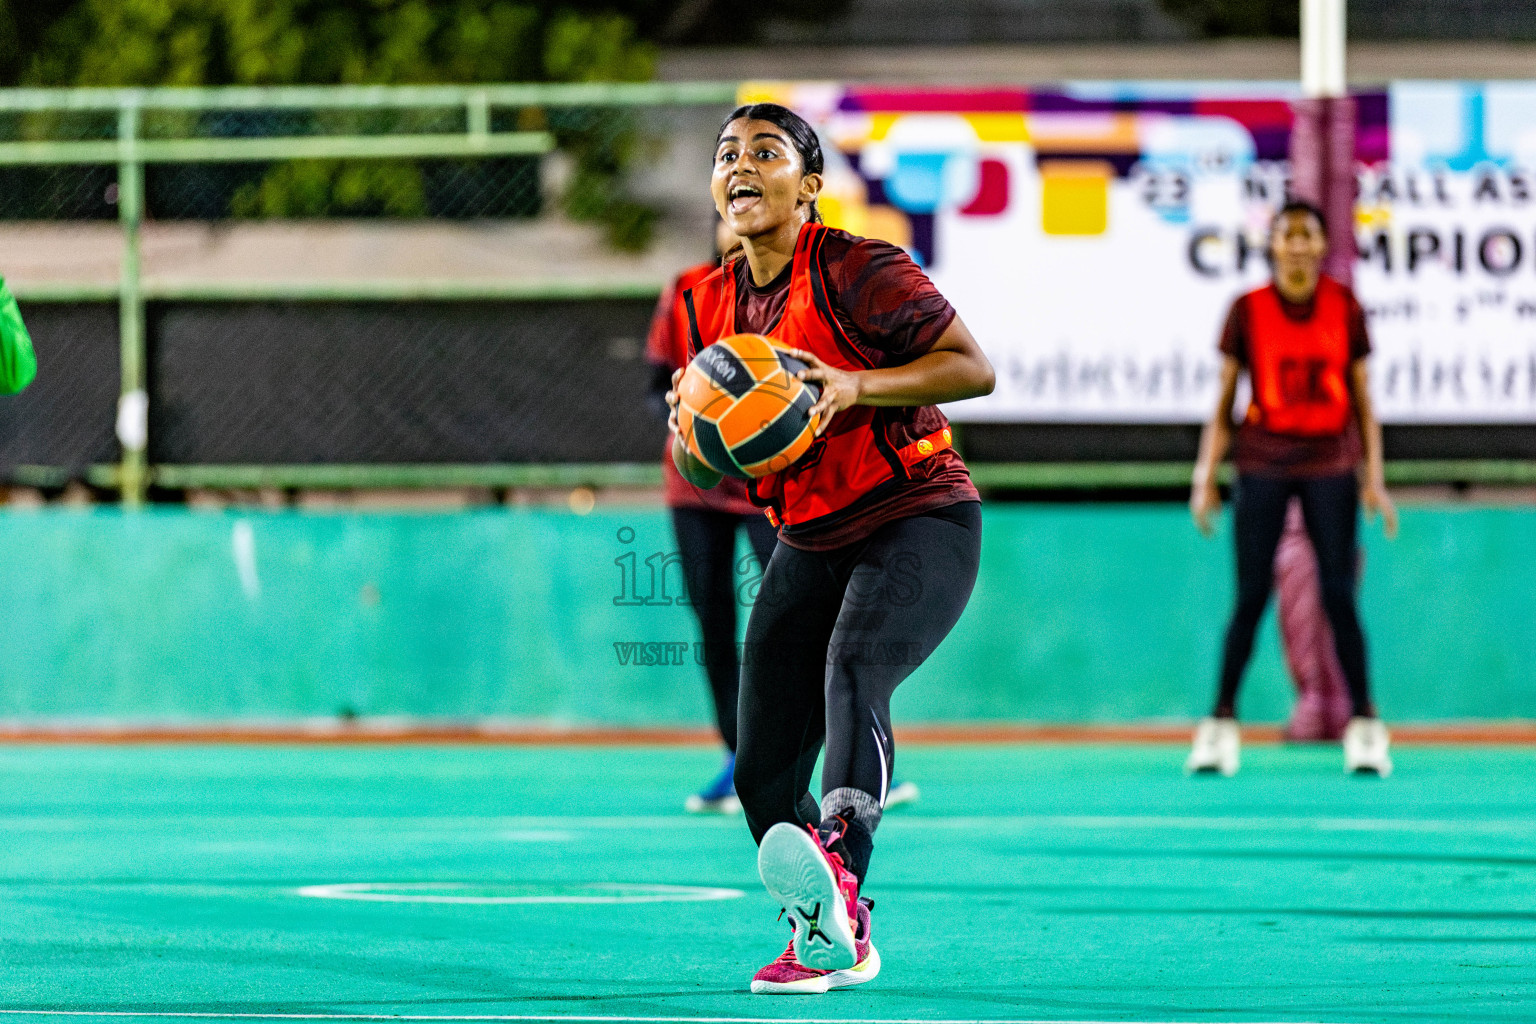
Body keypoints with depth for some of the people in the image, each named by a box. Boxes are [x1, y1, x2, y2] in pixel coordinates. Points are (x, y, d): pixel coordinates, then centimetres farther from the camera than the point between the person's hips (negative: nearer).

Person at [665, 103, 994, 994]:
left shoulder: (857, 271, -12)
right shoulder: (713, 304, 8)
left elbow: (974, 367, -15)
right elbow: (699, 469, 14)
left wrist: (855, 386, -28)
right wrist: (693, 426, -10)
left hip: (919, 524, -7)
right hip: (812, 545, 7)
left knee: (853, 672, -36)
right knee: (763, 775, 1)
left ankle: (842, 889, -59)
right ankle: (820, 944, 23)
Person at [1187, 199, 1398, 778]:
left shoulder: (1345, 308, 4)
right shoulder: (1248, 311, 2)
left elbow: (1363, 401, 8)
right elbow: (1223, 403, 5)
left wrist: (1374, 479, 1)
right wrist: (1205, 478, -1)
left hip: (1331, 465, 0)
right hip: (1263, 463, 0)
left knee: (1339, 596, -6)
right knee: (1251, 596, -5)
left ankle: (1364, 725, 1)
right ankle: (1221, 723, 3)